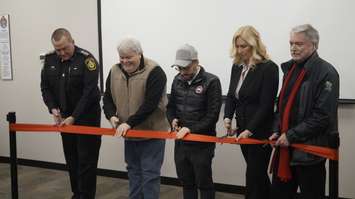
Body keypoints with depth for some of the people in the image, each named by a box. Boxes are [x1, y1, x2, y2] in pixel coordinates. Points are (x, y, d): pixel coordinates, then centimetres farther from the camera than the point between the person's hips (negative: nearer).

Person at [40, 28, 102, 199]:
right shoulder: (50, 60, 2)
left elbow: (89, 92, -19)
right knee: (71, 159, 12)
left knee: (86, 160, -2)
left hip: (87, 117, -5)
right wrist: (53, 108, -9)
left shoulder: (86, 59, -15)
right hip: (64, 118, 6)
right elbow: (45, 87, 8)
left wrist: (74, 117, -22)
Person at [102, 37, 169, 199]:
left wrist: (129, 123, -27)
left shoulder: (154, 72, -17)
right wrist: (111, 115, -11)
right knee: (133, 170, 17)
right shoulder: (115, 71, 2)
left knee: (150, 173, -2)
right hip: (129, 133, 6)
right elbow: (107, 98, 8)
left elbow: (150, 104, -24)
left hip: (151, 131, -6)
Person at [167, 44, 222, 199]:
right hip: (180, 141, 6)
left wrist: (191, 129, -20)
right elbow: (171, 106, 18)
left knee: (204, 183, 7)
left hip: (202, 143, -5)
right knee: (186, 182, 16)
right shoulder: (177, 80, 8)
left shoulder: (211, 81, -11)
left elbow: (212, 115, -14)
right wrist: (173, 119, -2)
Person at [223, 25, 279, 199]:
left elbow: (266, 105, -17)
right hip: (243, 129, 7)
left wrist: (250, 130, -20)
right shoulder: (237, 66, 7)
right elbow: (231, 96, 10)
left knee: (253, 177, -3)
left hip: (260, 131, -7)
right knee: (258, 174, 19)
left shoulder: (269, 68, -14)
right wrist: (228, 117, -6)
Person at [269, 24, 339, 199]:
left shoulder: (326, 73, -13)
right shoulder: (290, 69, 12)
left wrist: (291, 135, -17)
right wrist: (277, 132, 5)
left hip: (310, 150, -7)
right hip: (285, 147, 7)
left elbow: (323, 115, -20)